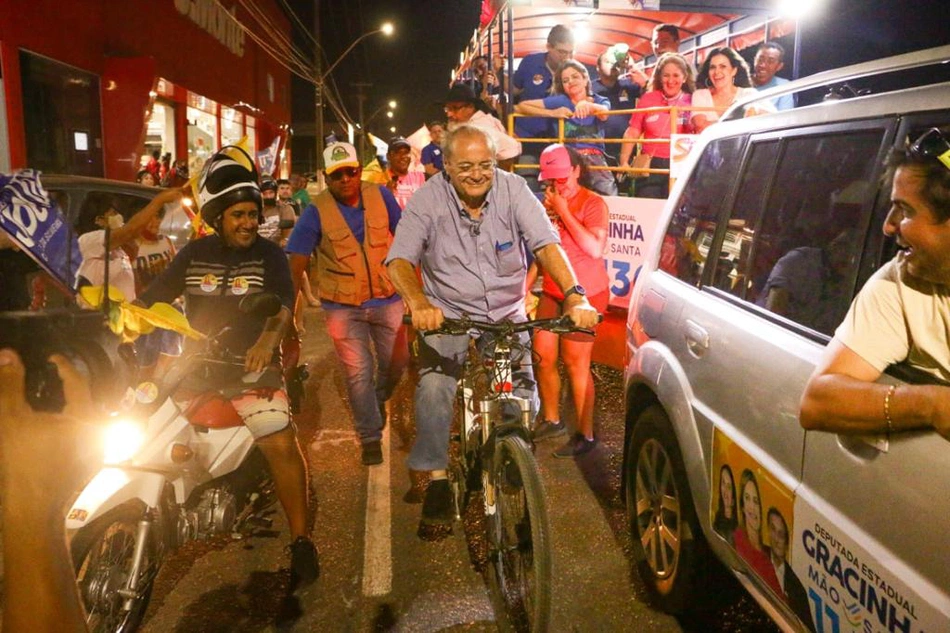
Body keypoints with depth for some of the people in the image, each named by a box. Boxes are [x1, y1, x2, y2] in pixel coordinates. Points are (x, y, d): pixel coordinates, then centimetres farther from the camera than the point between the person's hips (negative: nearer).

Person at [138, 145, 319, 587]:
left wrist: (266, 343, -34)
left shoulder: (268, 254, 2)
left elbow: (283, 303, -14)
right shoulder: (194, 254, 12)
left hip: (251, 369, -3)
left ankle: (301, 541, -6)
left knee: (281, 446, -18)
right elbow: (154, 296, 12)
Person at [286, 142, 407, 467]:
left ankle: (379, 400, 44)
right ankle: (370, 437, 19)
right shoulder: (317, 211, -10)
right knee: (358, 373, 2)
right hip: (342, 306, -2)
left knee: (396, 362, 10)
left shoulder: (380, 196, -3)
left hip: (387, 298, 2)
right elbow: (296, 261, -10)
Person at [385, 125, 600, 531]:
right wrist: (418, 303, -39)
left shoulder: (513, 189, -7)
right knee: (433, 388, -24)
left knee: (525, 397, -10)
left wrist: (575, 296, -33)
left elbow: (546, 244, -16)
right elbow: (400, 259, -19)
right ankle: (437, 479, -5)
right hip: (448, 314, -1)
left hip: (507, 315, 2)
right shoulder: (428, 199, -9)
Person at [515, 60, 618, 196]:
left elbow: (603, 113, -15)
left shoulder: (600, 101, 12)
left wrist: (588, 105, -38)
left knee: (609, 197, -21)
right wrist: (552, 113, -6)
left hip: (595, 157, 1)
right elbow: (520, 107, 5)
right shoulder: (561, 101, 8)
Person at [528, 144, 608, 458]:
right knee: (543, 357, 8)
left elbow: (595, 249, -24)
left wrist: (564, 212, -20)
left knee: (576, 364, -2)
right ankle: (551, 420, 29)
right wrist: (526, 286, 9)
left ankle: (585, 435, 12)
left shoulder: (593, 203, -9)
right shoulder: (549, 203, 9)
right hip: (552, 293, 6)